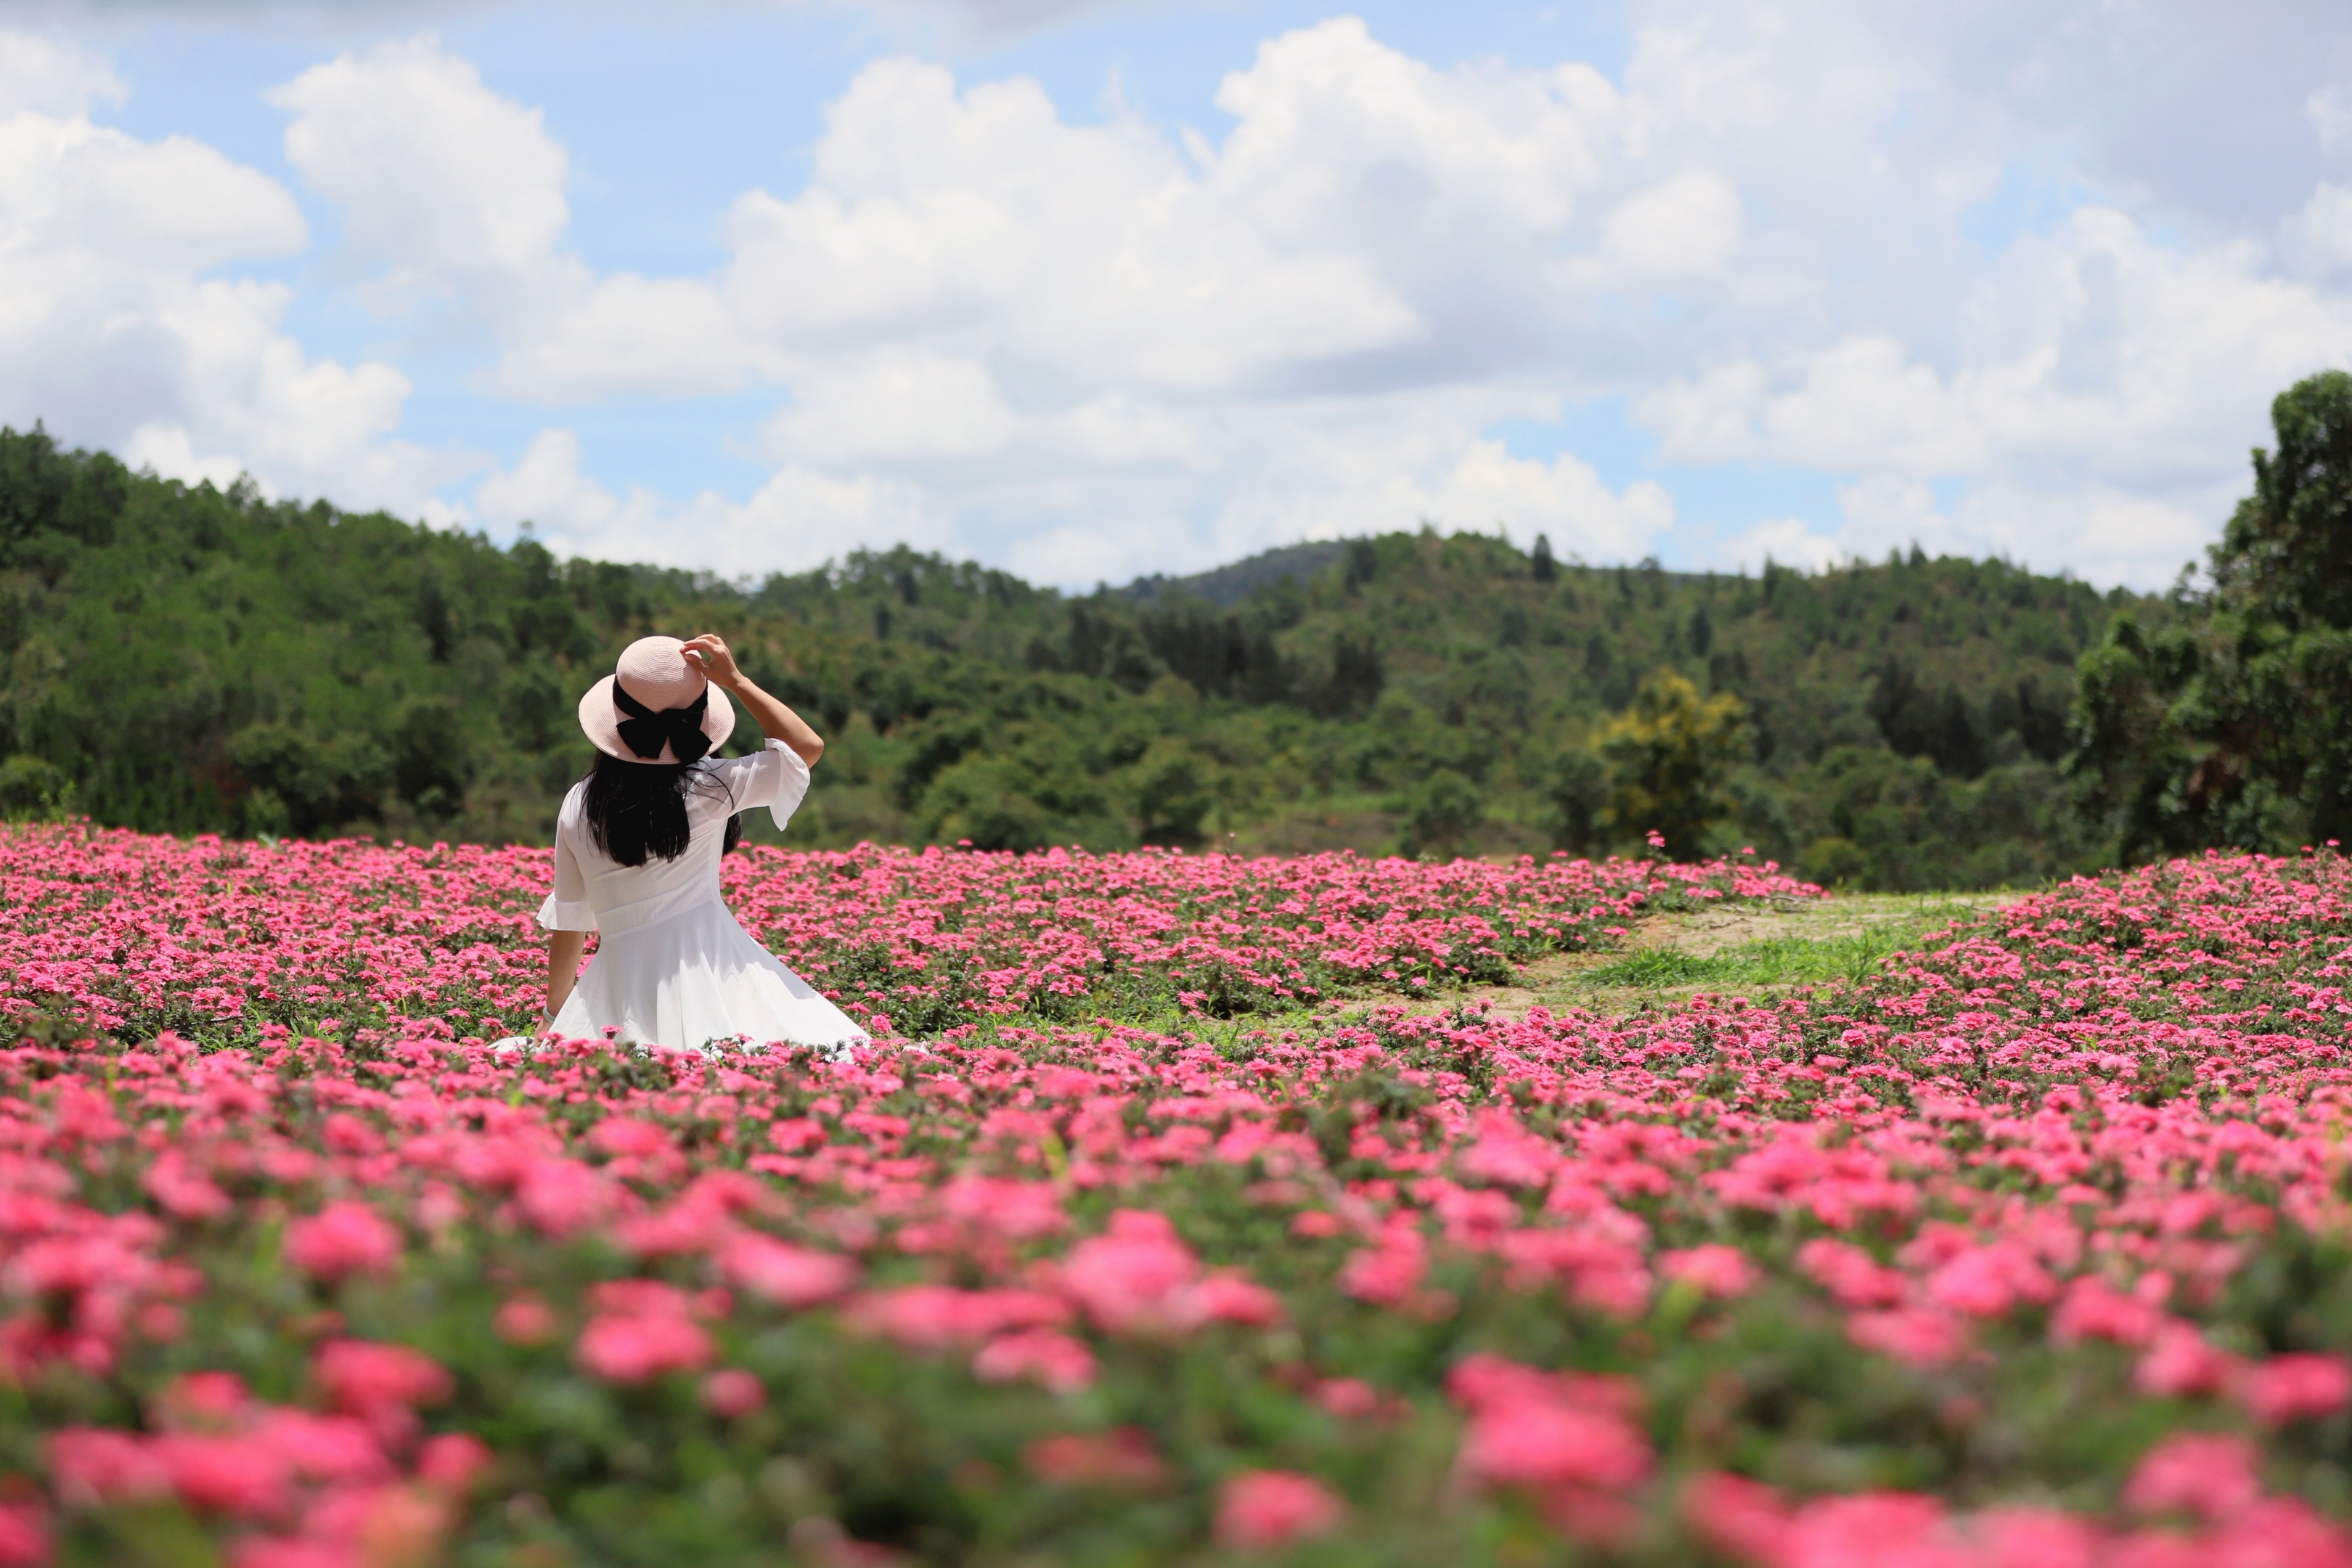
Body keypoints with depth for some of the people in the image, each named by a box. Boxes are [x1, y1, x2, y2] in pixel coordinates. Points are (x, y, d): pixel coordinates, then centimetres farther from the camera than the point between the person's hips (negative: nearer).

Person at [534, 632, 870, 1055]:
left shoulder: (578, 806, 5)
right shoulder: (707, 789, -5)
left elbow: (567, 923, 13)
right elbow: (808, 747, 8)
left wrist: (554, 1017, 26)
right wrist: (735, 681, 5)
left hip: (619, 983, 4)